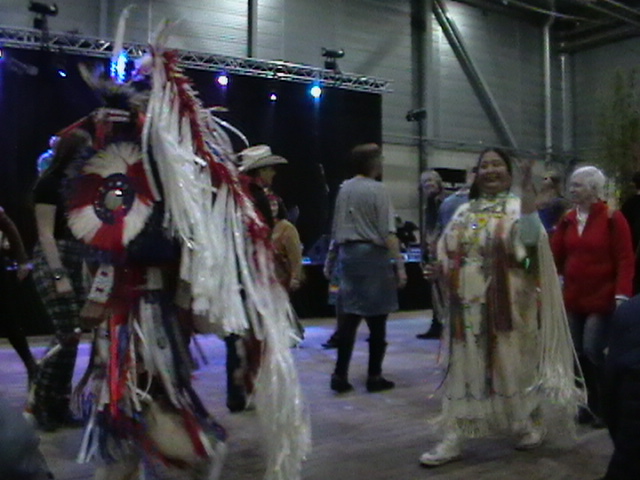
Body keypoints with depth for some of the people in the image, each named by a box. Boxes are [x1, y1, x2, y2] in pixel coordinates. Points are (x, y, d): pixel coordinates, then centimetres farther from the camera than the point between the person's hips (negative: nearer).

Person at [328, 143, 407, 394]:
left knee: (349, 316, 8)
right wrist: (399, 265, -13)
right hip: (372, 253, -5)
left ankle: (340, 374, 7)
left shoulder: (344, 188, 8)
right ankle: (374, 376, 11)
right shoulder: (377, 190, -9)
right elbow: (388, 233, -14)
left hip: (347, 253, 6)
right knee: (377, 319, 4)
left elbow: (336, 229, 12)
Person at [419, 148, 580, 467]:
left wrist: (527, 189, -27)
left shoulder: (517, 207, -4)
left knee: (512, 364, 8)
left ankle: (531, 424, 32)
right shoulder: (464, 211, 11)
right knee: (463, 369, 5)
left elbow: (531, 238, -25)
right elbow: (453, 253, 15)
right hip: (468, 306, 4)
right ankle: (453, 439, 11)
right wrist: (442, 270, -7)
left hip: (505, 307, -4)